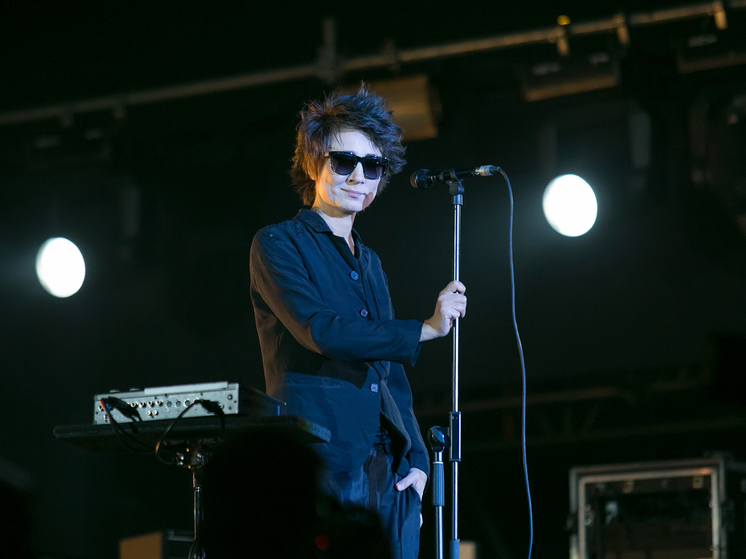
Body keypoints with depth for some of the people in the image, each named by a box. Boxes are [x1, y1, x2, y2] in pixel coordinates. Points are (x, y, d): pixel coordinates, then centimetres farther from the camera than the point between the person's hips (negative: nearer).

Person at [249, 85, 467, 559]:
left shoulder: (371, 264, 25)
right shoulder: (279, 245, 3)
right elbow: (318, 330, -14)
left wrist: (416, 461, 9)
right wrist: (423, 330, -9)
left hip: (389, 475, 7)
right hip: (322, 465, -7)